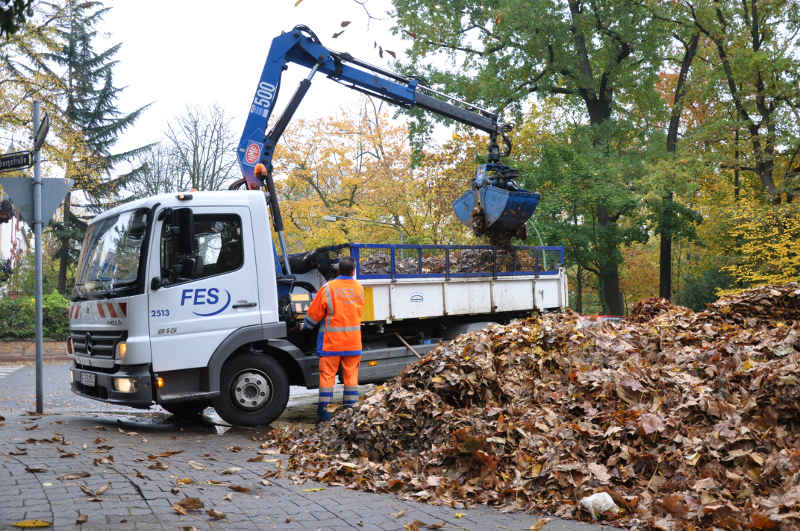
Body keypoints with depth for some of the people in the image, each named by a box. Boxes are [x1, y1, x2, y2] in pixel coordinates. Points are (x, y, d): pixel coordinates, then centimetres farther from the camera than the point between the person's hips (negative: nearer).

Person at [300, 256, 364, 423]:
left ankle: (323, 409, 2)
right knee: (351, 374, 10)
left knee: (327, 374, 3)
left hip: (331, 341, -3)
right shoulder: (359, 288, 4)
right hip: (353, 340, 3)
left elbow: (314, 312, -2)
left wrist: (305, 326, 15)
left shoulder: (328, 288, -9)